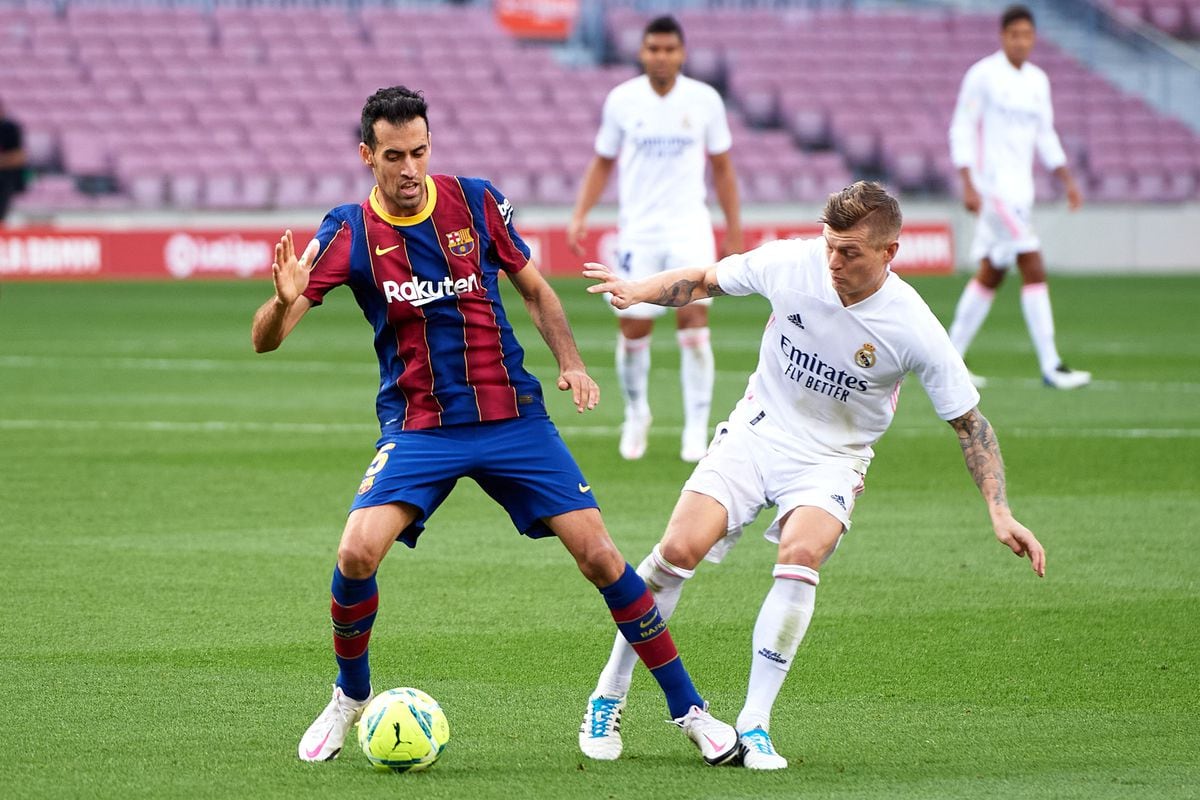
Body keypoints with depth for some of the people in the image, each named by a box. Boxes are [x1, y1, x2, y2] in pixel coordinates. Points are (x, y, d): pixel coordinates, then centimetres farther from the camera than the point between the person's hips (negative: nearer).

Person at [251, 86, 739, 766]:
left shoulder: (476, 202, -2)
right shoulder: (349, 233, -6)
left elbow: (535, 289, 12)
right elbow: (266, 339, -8)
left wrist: (572, 363, -4)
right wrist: (284, 300, -31)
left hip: (512, 416, 1)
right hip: (418, 426, -1)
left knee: (598, 553, -7)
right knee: (357, 554, -21)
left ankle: (689, 709, 5)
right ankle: (350, 699, 7)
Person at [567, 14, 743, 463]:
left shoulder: (704, 99, 0)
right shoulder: (621, 100, 0)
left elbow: (722, 167, 9)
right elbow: (602, 163, 11)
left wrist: (734, 232, 8)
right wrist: (580, 215, -2)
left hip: (689, 227, -1)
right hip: (637, 230, 1)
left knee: (694, 323, -14)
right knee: (633, 329, 0)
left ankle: (696, 427, -8)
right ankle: (636, 417, 24)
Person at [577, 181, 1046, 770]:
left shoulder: (913, 329, -21)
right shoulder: (790, 264, -15)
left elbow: (968, 421, -10)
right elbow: (704, 281, 3)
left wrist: (1000, 513, -16)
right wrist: (638, 290, -16)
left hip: (831, 459, -2)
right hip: (757, 430, 2)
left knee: (800, 555, -31)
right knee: (679, 549, -17)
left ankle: (753, 726, -21)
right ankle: (608, 697, 3)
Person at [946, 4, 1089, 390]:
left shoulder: (1037, 80, 12)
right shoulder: (983, 76, -9)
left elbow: (1045, 135, 20)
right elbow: (961, 130, -9)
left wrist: (1068, 180, 12)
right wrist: (968, 185, -17)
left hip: (1020, 189, 8)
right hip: (993, 186, -8)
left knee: (990, 275, 11)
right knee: (1034, 269, -14)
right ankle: (1050, 366, -14)